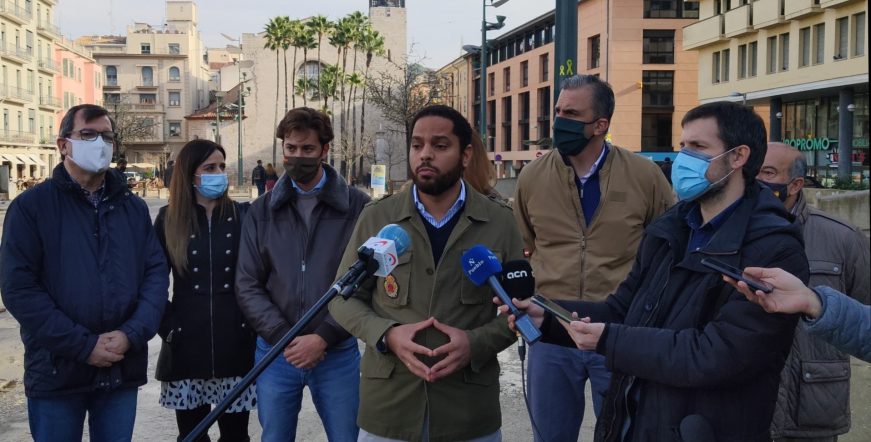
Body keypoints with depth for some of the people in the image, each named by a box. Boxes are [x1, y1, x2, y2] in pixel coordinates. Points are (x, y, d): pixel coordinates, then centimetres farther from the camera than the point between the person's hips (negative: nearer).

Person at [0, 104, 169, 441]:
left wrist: (132, 334, -12)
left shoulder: (134, 208, 10)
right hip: (56, 372, -3)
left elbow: (156, 273, 5)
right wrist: (84, 346, -15)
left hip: (123, 370, 3)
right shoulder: (30, 207, -2)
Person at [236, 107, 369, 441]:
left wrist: (324, 337, -14)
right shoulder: (262, 211, 6)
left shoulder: (357, 207, -2)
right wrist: (283, 337, -11)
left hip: (337, 353, -2)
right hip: (275, 351, 2)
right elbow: (247, 286, 2)